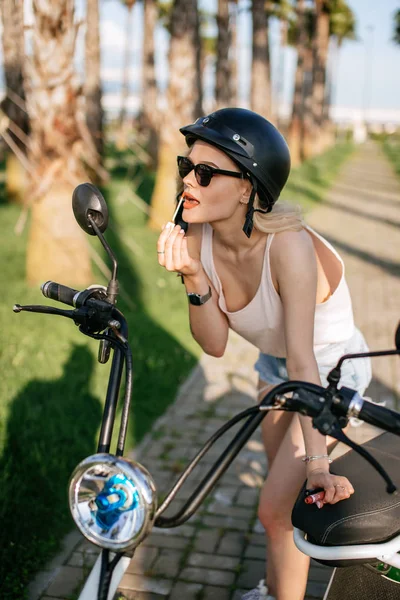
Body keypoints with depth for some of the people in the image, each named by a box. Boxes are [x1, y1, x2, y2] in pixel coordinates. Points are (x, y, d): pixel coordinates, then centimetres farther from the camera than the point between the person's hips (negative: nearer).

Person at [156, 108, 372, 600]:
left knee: (275, 508, -4)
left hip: (331, 371, -6)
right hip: (274, 367, 6)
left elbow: (303, 360, -39)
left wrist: (317, 462, -44)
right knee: (279, 483, 25)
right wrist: (193, 277, -32)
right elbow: (215, 344, -15)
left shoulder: (289, 246, -36)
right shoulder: (199, 238, -18)